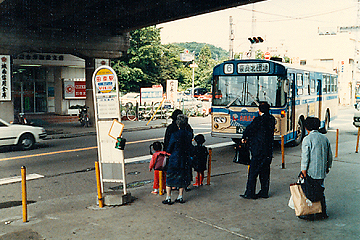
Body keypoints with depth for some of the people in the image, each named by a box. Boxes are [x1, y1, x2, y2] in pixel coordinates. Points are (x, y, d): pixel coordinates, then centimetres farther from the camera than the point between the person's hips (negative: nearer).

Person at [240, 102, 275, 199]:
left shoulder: (258, 120, -14)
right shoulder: (271, 119, 7)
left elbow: (249, 129, -8)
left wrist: (244, 138, 14)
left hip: (258, 151, -7)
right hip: (268, 150, 7)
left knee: (253, 172, 0)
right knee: (265, 172, 14)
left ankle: (250, 193, 4)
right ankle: (264, 192, 20)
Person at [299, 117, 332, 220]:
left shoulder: (307, 139, -12)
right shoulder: (325, 138, 7)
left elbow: (305, 157, -16)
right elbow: (330, 155, 14)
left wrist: (303, 170, -12)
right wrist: (327, 167, 25)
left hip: (311, 172, -6)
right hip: (322, 172, 6)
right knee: (320, 191, 17)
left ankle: (309, 214, 7)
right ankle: (323, 213, 23)